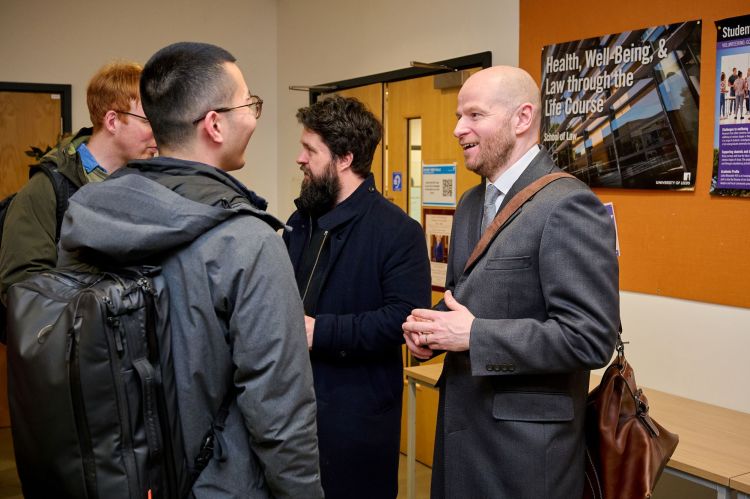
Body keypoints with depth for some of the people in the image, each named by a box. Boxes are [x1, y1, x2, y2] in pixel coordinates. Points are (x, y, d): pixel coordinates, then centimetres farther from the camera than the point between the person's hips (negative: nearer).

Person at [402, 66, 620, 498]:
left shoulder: (569, 207, -18)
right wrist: (430, 325, -2)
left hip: (525, 442, -8)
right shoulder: (472, 203, 9)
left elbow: (591, 337, -23)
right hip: (462, 424, 8)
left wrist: (474, 334, -23)